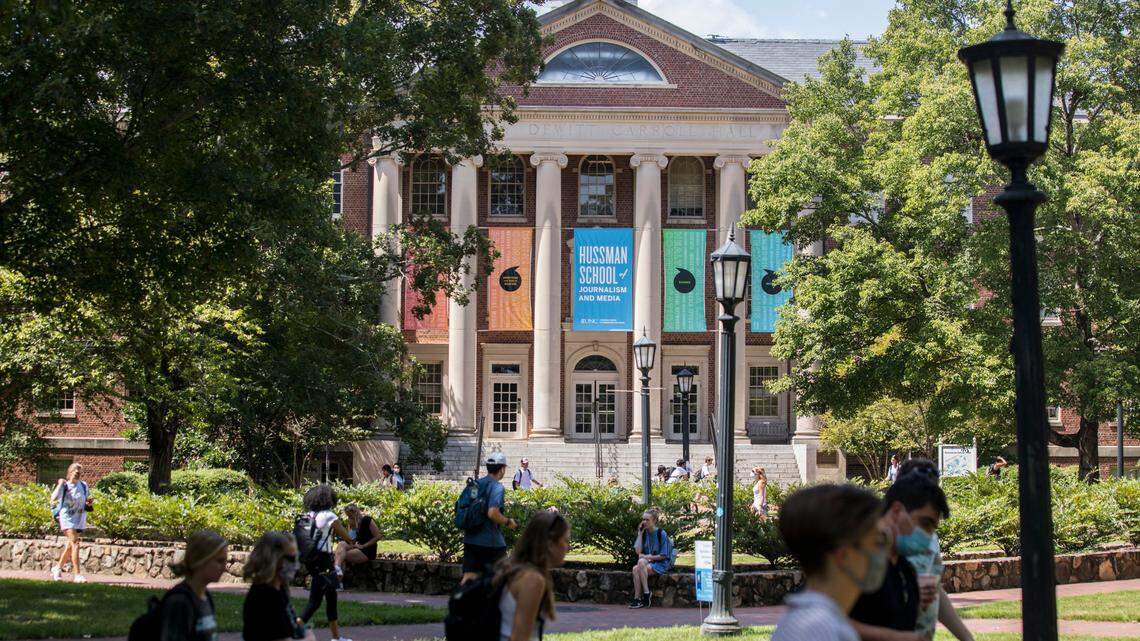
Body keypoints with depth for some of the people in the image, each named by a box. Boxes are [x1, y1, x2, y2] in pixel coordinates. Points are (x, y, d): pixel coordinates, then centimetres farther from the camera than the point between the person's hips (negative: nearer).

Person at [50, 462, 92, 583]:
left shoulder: (83, 485, 8)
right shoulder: (64, 486, -7)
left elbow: (87, 500, 20)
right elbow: (54, 498, -19)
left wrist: (88, 504, -2)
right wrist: (60, 485, -20)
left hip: (80, 520, 6)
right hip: (68, 518, -6)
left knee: (70, 546, 16)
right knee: (75, 544, -17)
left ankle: (58, 568, 36)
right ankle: (77, 574, -20)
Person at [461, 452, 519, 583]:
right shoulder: (497, 487, -14)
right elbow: (493, 513, -26)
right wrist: (508, 522, -9)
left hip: (470, 541, 6)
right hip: (491, 542, -6)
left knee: (468, 578, 3)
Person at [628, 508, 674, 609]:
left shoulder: (661, 533, -9)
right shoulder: (644, 533, 8)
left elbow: (664, 555, -8)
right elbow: (638, 551, -1)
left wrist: (648, 557, -12)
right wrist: (640, 534, -3)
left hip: (661, 564, -5)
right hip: (648, 563, 5)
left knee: (641, 562, -32)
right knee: (635, 569, -26)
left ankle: (646, 593, -24)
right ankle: (637, 598, -27)